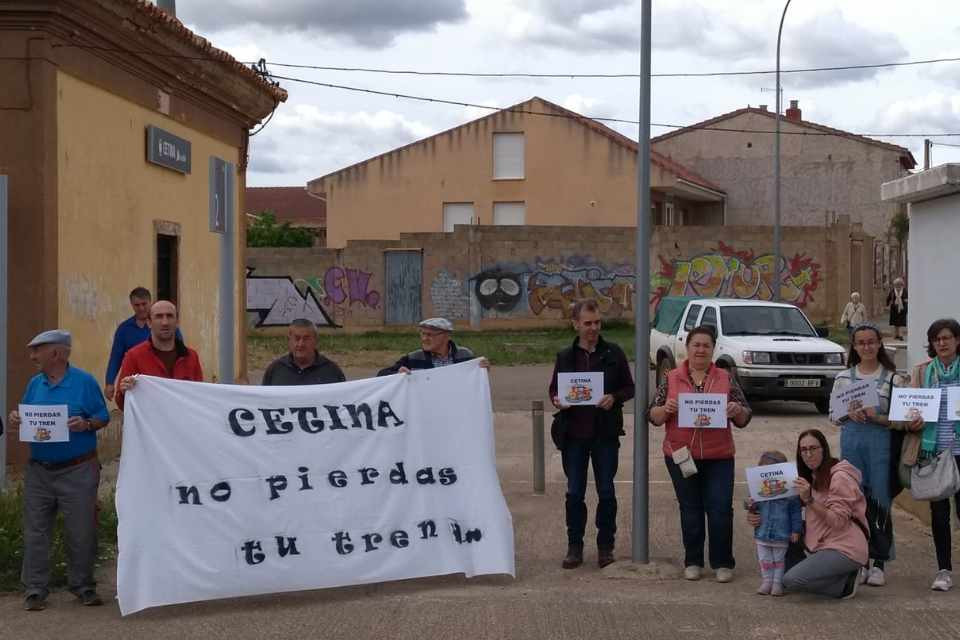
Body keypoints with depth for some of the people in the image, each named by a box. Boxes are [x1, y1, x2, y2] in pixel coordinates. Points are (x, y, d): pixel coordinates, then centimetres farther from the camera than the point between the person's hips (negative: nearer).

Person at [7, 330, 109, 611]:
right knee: (35, 532, 4)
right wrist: (15, 420, -7)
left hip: (77, 471, -4)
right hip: (39, 470, 4)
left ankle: (83, 586, 15)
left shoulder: (84, 382, -4)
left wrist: (86, 424, -22)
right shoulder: (35, 384, 11)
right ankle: (35, 589, 11)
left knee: (81, 532, 1)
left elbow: (103, 417, -2)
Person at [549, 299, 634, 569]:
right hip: (574, 434, 1)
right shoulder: (565, 356, 5)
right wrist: (557, 400, -11)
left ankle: (605, 546, 16)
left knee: (606, 492, 5)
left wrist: (614, 398, -15)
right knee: (574, 493, 5)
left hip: (605, 434, -1)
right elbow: (553, 389, 12)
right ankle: (575, 546, 15)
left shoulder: (613, 353, 1)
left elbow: (629, 387, 5)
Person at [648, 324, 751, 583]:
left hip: (718, 457, 0)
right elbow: (654, 416, 5)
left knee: (720, 509, -2)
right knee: (690, 509, 8)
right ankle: (693, 562, 18)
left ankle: (723, 563, 9)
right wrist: (666, 409, -16)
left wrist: (737, 411, -15)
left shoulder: (726, 379, 5)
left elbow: (744, 419, 7)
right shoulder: (672, 379, 5)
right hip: (681, 455, 0)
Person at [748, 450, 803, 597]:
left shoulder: (789, 492, -11)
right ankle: (766, 581, 24)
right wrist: (751, 506, -15)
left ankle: (778, 583, 18)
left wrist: (796, 530, -5)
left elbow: (796, 513, -4)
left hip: (781, 535, -3)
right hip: (762, 534, 3)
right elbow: (755, 507, 10)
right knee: (764, 560, 12)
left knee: (779, 560, 10)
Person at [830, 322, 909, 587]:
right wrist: (850, 415, -9)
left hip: (881, 443, -2)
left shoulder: (893, 378, -1)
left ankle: (878, 564, 8)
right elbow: (833, 416, 10)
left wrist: (877, 417, -18)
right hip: (851, 441, 2)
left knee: (880, 503, -1)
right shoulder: (843, 378, 8)